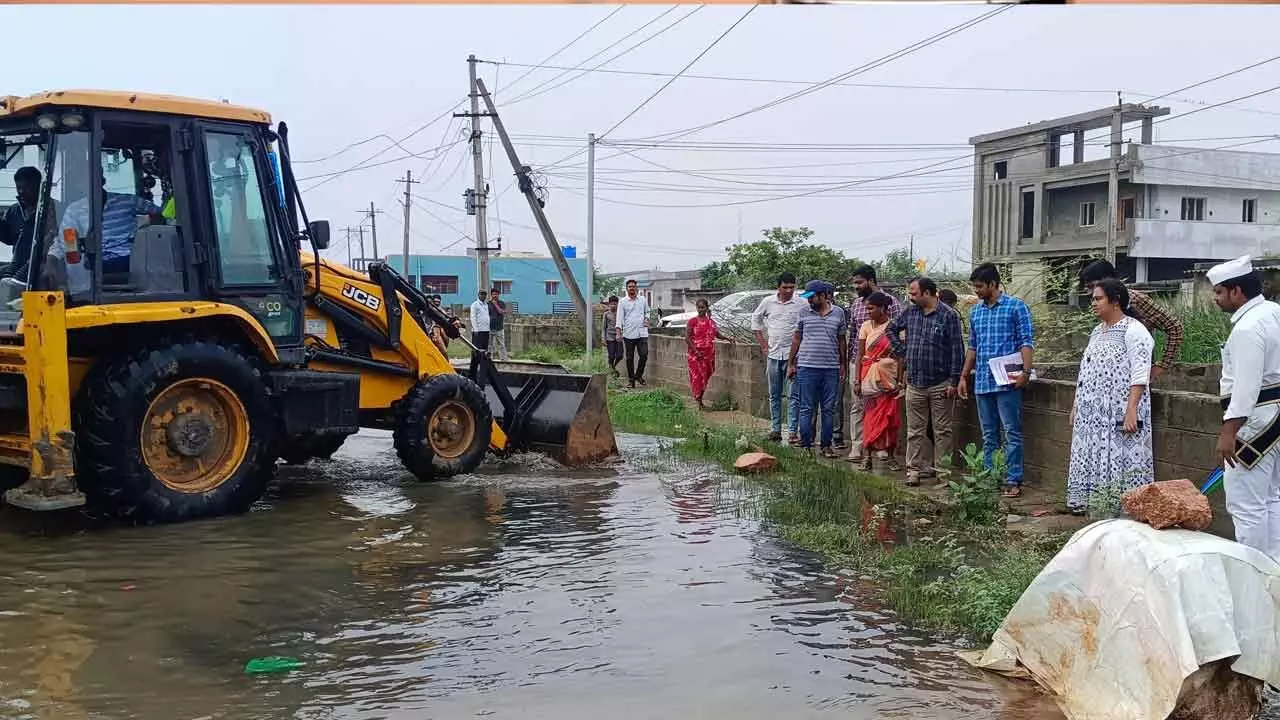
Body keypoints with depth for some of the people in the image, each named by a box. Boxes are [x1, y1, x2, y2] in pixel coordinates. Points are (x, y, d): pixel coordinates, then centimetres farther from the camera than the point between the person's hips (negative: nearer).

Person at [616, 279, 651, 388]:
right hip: (628, 334, -1)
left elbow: (647, 312, 25)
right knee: (629, 358, 4)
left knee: (644, 355, -7)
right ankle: (631, 379, 12)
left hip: (642, 333, 1)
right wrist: (618, 332, -10)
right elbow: (620, 317, -1)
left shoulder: (643, 300, 10)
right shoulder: (622, 302, 3)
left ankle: (638, 375, 14)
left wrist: (647, 320, 4)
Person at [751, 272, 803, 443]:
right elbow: (756, 318, 16)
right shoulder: (768, 302, 2)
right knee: (774, 395, 10)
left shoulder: (801, 304, -6)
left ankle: (792, 432, -3)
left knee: (793, 395, -5)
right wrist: (762, 343, 11)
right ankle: (776, 429, 18)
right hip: (773, 354, 3)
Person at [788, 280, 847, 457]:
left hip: (831, 369, 1)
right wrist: (791, 364, 6)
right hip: (807, 367, -1)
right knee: (807, 409, 1)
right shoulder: (804, 312, 4)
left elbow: (842, 341, 12)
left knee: (829, 409, 6)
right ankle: (806, 445, 7)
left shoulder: (838, 313, 6)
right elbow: (796, 338, 8)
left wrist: (843, 366, 10)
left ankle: (826, 445, 13)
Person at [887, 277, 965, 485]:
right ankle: (914, 469, 12)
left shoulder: (949, 316, -8)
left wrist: (954, 381, -12)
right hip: (915, 383, 4)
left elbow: (957, 350, -9)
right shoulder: (910, 312, 7)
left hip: (940, 384, -4)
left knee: (942, 430, 5)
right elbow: (891, 329, 24)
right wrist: (902, 350, 11)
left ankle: (942, 470, 12)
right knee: (914, 430, 7)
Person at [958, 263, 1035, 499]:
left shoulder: (1016, 307, -3)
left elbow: (1027, 342, -7)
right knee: (988, 435, 11)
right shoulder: (975, 312, 15)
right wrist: (964, 376, 18)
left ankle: (1013, 481, -1)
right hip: (982, 382, 6)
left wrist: (1025, 371, -18)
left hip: (1007, 382, -6)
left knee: (1012, 432, -4)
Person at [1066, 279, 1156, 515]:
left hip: (1118, 414, -8)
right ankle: (1087, 502, 15)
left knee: (1118, 458, -8)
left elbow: (1140, 375, -16)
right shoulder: (1098, 331, 17)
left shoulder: (1133, 330, -9)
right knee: (1092, 456, 9)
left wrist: (1131, 411, -23)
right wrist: (1076, 405, 18)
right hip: (1092, 414, 8)